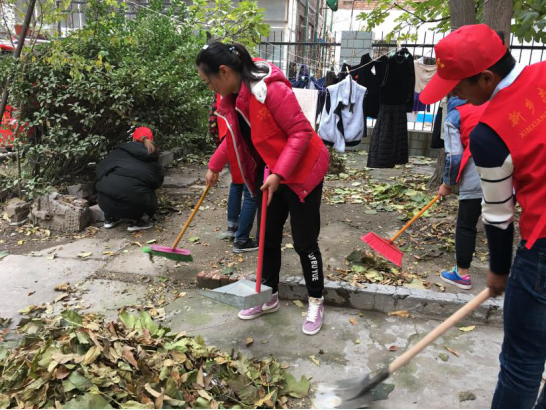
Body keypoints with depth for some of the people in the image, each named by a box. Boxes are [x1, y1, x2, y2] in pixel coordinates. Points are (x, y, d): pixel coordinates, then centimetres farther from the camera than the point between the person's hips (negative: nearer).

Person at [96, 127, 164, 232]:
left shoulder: (120, 150, 22)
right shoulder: (153, 159, 21)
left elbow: (101, 169, 22)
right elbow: (158, 182, 23)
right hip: (133, 200, -2)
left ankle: (111, 218, 33)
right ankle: (137, 222, 14)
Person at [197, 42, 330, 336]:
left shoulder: (272, 90, -27)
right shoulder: (231, 96, 0)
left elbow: (301, 131, -25)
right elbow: (235, 136, 16)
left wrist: (278, 173, -28)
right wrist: (215, 166, 17)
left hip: (302, 172, -8)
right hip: (270, 174, 8)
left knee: (304, 242, 1)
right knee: (268, 238, 14)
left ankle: (316, 303, 21)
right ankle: (269, 298, 31)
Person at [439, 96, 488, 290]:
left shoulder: (453, 117, 5)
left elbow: (454, 156, -2)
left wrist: (448, 184, 10)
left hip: (476, 178, -4)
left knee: (466, 225, 9)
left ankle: (462, 274, 16)